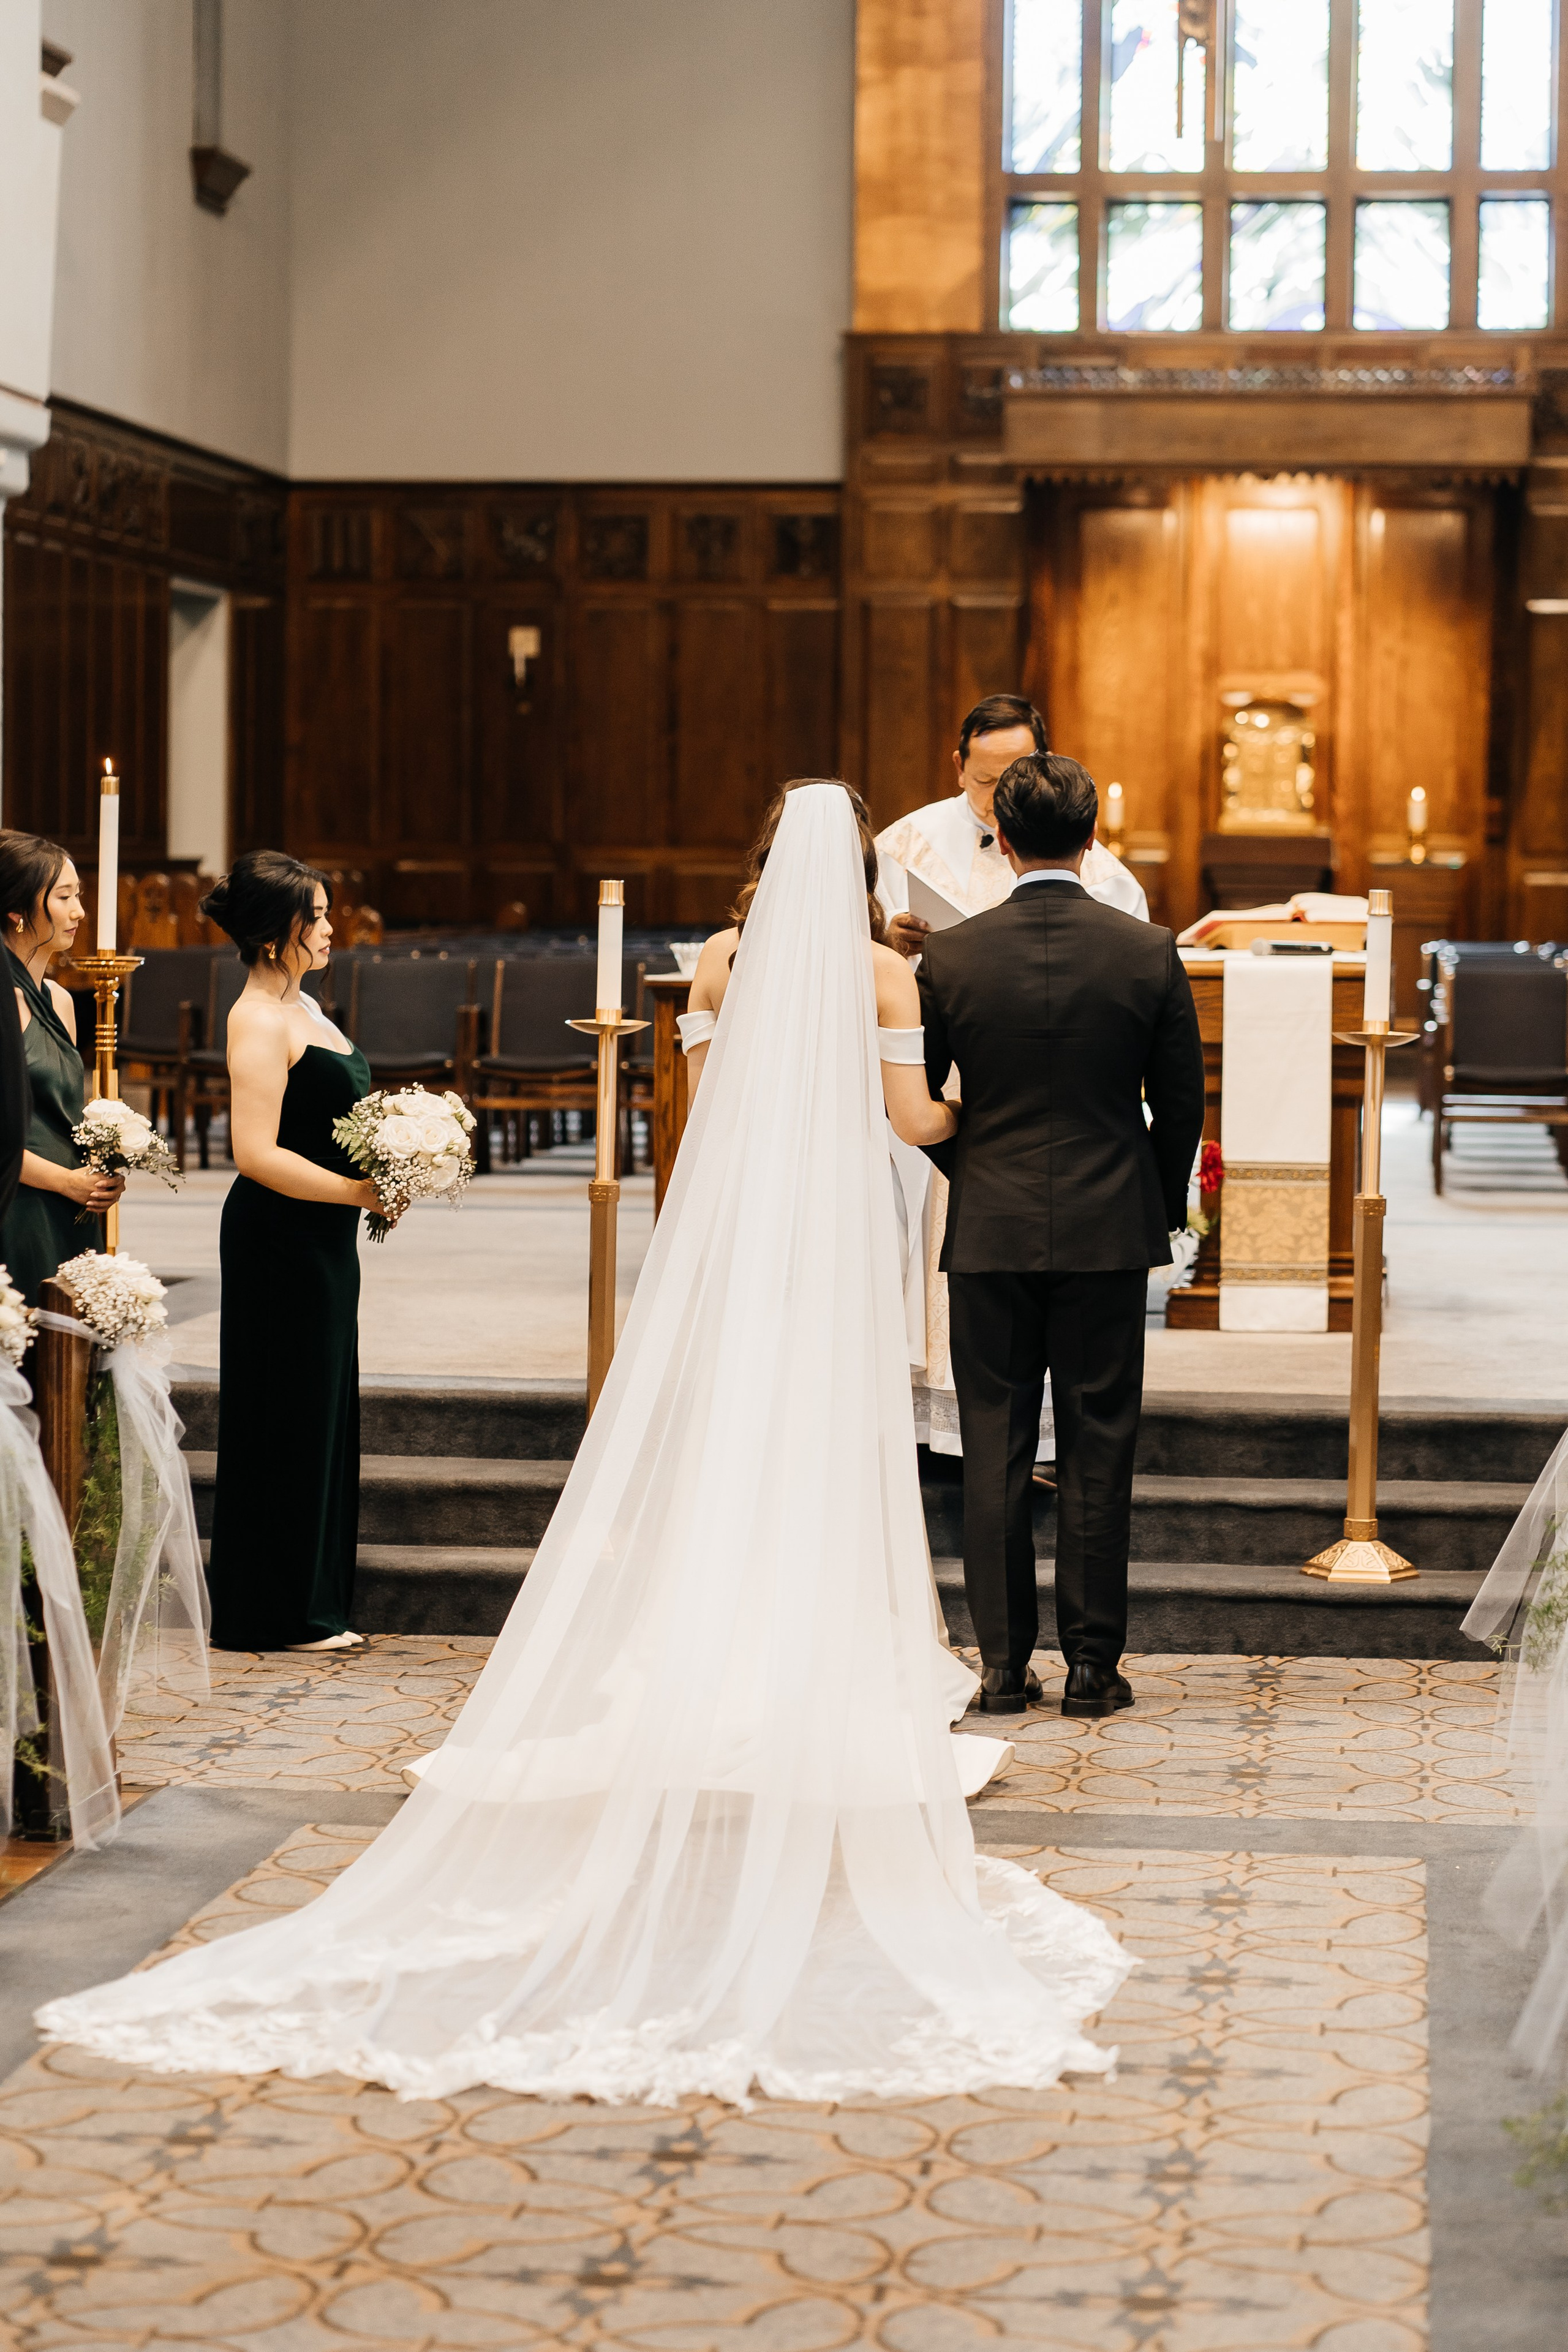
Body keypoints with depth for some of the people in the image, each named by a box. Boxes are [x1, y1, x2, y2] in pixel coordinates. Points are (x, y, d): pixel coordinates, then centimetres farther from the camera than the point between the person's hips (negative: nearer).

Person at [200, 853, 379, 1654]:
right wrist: (360, 1191, -19)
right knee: (287, 1415, -2)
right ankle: (277, 1612, 6)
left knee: (321, 1414, 13)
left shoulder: (300, 1008, 14)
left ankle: (309, 1603, 21)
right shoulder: (259, 1021, -16)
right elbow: (257, 1154, -23)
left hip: (320, 1241, 10)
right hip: (279, 1237, -10)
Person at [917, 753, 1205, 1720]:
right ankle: (1093, 1665, 9)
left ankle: (1004, 1664, 9)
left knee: (995, 1450, 7)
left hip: (988, 1234, 0)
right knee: (1097, 1451, 6)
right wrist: (1160, 1207, 17)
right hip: (1109, 1231, 0)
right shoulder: (1149, 953, -6)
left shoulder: (952, 955, -5)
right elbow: (1183, 1104, 1)